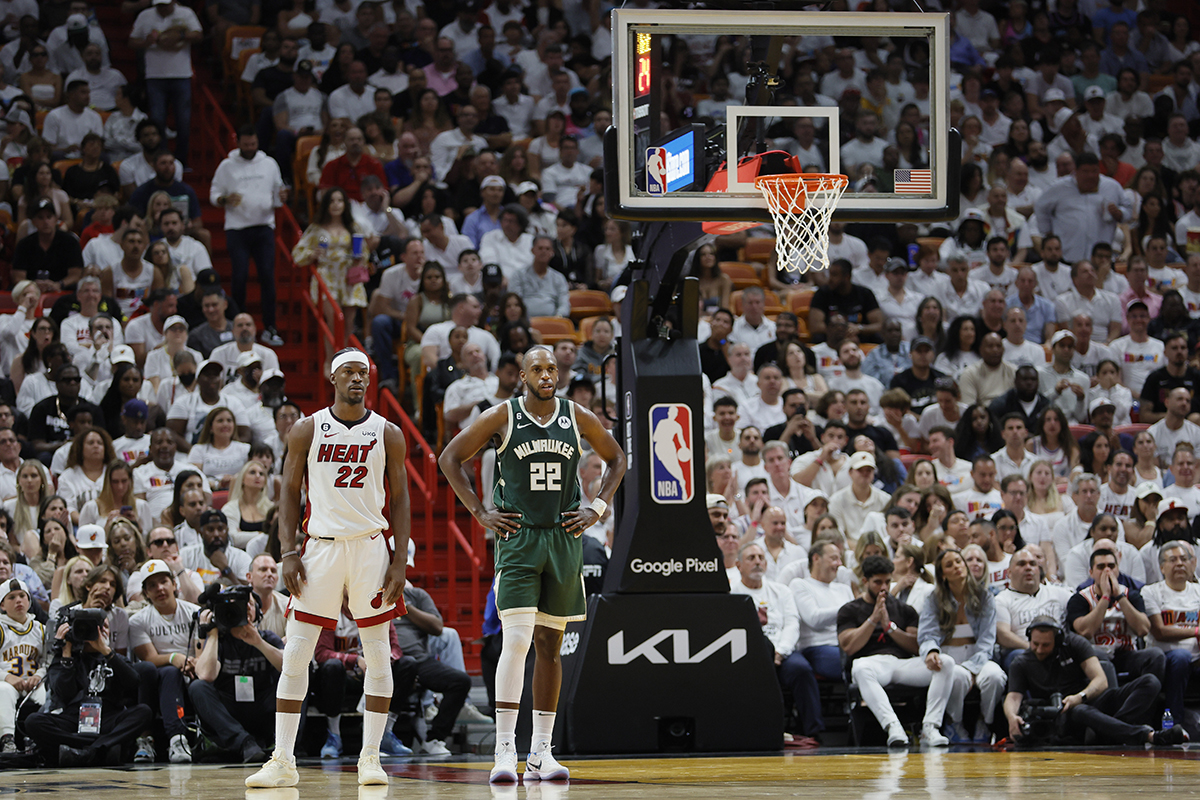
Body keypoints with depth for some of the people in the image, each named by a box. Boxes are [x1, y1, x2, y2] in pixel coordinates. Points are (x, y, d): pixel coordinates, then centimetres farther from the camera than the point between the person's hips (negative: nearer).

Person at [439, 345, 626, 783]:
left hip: (564, 539, 4)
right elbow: (450, 458, 3)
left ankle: (541, 752, 13)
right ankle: (504, 751, -16)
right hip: (518, 539, -3)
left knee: (550, 644, 8)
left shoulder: (578, 418, 3)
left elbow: (616, 458, 18)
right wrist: (479, 513, -4)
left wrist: (597, 508, 6)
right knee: (517, 640, -15)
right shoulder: (501, 417, -4)